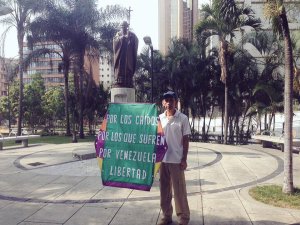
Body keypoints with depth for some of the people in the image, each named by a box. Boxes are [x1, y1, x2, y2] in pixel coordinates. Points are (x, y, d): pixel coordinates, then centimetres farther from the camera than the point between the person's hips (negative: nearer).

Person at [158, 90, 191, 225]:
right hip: (162, 159, 4)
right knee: (164, 189, 11)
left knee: (179, 190, 5)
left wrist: (184, 159, -7)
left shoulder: (182, 118, -4)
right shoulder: (159, 118, 5)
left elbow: (185, 140, -3)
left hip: (176, 160, -3)